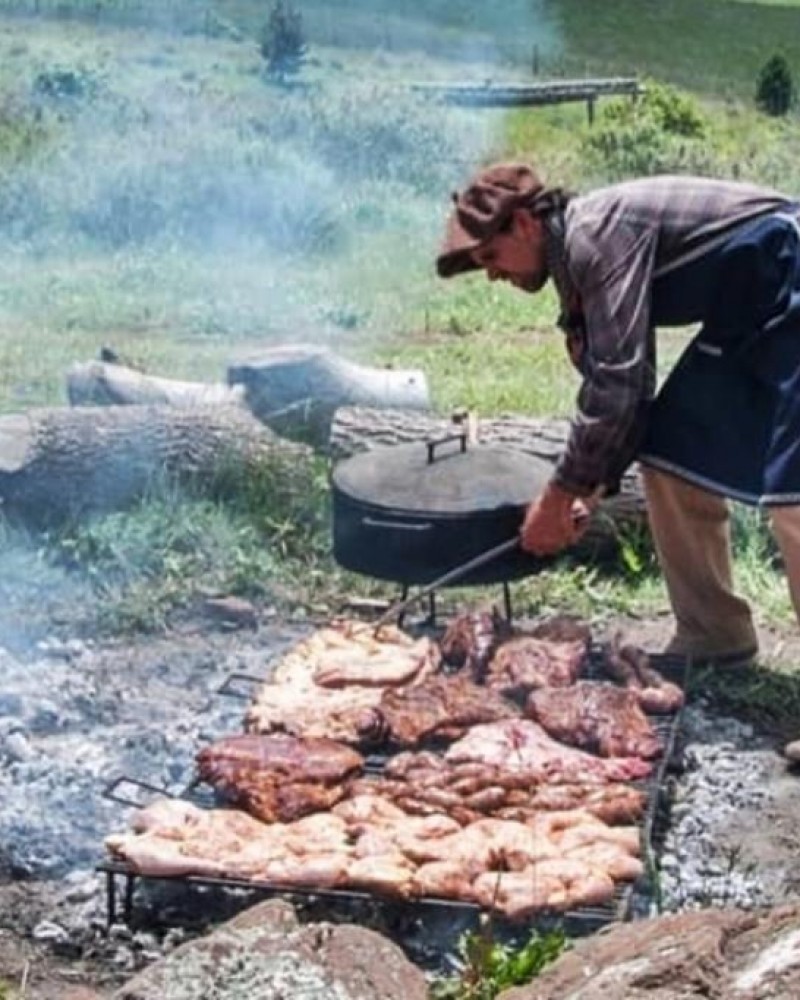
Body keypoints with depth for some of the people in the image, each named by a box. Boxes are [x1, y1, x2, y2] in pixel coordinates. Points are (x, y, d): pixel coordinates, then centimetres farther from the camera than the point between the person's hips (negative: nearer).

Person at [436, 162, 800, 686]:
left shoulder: (598, 233, -19)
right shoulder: (579, 253, 10)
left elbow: (619, 378, -25)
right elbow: (627, 383, 13)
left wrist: (559, 497, -17)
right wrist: (590, 491, 4)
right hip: (745, 314, 10)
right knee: (672, 458, 9)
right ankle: (714, 637, 17)